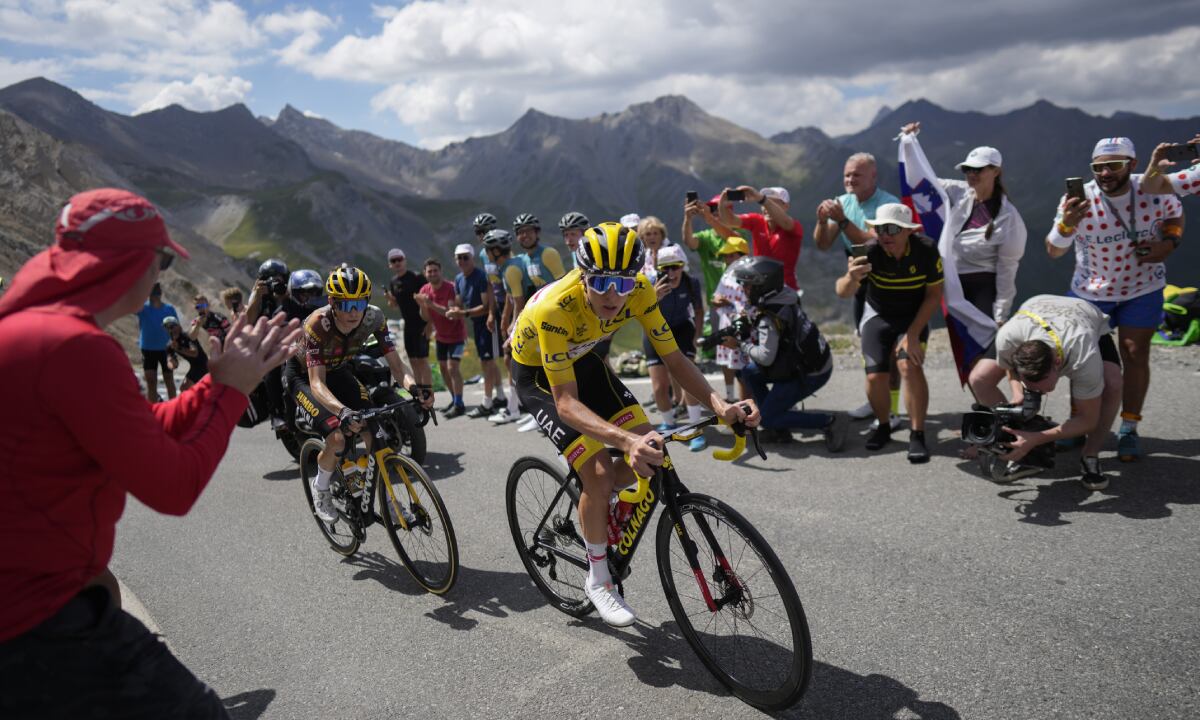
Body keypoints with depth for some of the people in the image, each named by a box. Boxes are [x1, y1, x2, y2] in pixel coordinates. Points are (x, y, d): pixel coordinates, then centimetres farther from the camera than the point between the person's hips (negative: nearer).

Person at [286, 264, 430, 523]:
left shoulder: (373, 317, -26)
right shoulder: (317, 324, -36)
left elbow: (396, 364, -24)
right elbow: (317, 384, -41)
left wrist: (414, 387, -45)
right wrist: (343, 412, -59)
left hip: (338, 371, 4)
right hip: (304, 374, -4)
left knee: (374, 432, -14)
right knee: (337, 437, -25)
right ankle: (321, 489, 6)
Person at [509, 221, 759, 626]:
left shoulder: (639, 291, -25)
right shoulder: (555, 308, -39)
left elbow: (674, 359, -19)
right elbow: (566, 403, -41)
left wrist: (720, 406, -37)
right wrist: (625, 440, -57)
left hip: (581, 359, 5)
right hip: (537, 374, -5)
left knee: (649, 453, -9)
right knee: (599, 473, -19)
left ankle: (592, 504, 22)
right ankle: (598, 581, 4)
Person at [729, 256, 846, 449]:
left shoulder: (769, 317, -25)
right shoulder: (783, 297, 1)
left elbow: (766, 357, -28)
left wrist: (742, 345, -13)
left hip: (810, 374, -9)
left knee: (767, 418, 0)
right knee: (748, 372, 13)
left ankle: (829, 422, -4)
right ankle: (779, 429, 16)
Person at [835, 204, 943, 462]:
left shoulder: (926, 250, -21)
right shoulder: (870, 253, -23)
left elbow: (934, 295, -12)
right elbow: (842, 292, -35)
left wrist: (913, 334, -20)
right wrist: (851, 279, -59)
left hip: (914, 318, 0)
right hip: (878, 317, 1)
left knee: (909, 365, -25)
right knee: (875, 376, -13)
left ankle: (917, 436, -14)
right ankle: (883, 426, 16)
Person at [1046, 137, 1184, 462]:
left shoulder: (1154, 191, -16)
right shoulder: (1078, 201, -21)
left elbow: (1176, 215, 7)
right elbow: (1054, 252, -21)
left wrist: (1169, 243, -13)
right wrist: (1066, 225, -40)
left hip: (1142, 289, 1)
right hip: (1090, 291, 0)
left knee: (1135, 355, 0)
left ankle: (1128, 430, 11)